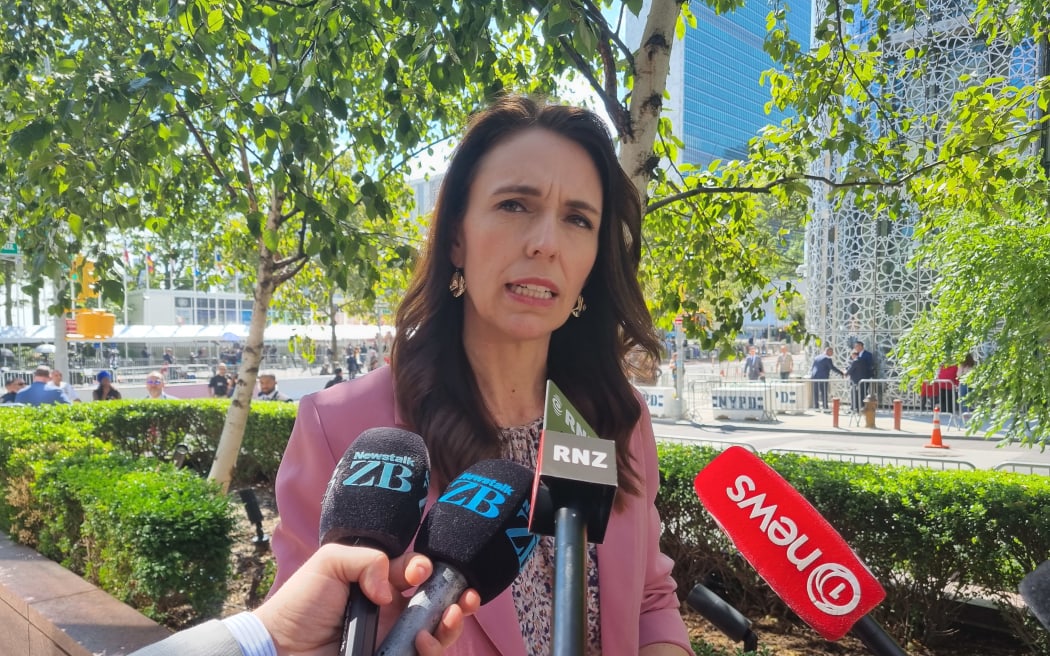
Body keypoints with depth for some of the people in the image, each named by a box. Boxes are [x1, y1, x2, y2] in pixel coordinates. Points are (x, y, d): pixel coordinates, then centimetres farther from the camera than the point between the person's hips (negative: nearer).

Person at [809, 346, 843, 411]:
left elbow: (812, 368, 21)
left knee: (815, 393, 7)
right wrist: (842, 373, -10)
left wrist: (811, 374, 33)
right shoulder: (828, 358, -6)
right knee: (824, 393, -4)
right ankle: (825, 407, -7)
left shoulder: (816, 358, 16)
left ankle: (816, 407, 8)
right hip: (823, 378, -6)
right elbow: (832, 368, -13)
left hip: (814, 377, 6)